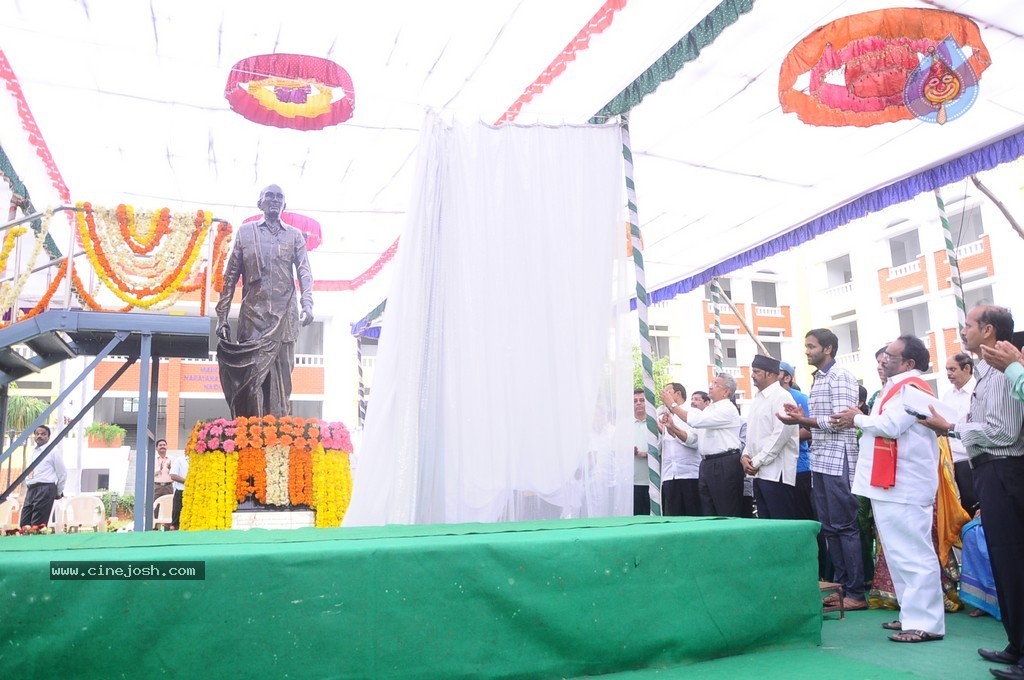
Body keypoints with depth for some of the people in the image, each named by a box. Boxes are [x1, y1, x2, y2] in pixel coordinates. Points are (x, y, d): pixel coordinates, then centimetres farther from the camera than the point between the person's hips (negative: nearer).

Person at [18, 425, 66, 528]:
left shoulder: (53, 451, -3)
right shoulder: (34, 452, 19)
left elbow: (62, 473, -2)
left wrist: (58, 492, 2)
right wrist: (28, 489, 19)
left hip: (45, 489, -8)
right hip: (31, 490, 8)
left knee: (37, 526, -10)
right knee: (24, 524, 4)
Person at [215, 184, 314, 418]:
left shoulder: (294, 236, 14)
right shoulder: (245, 232, 13)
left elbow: (304, 272, 3)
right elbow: (231, 275, 10)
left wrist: (307, 304, -15)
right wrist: (222, 315, 3)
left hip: (284, 316, 0)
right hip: (253, 315, 0)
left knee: (281, 379, 0)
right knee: (252, 376, -6)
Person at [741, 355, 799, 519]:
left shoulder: (781, 397, -8)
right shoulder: (758, 399, 19)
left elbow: (781, 433, -18)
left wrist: (757, 461, -14)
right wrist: (745, 455, 5)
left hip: (775, 473, -9)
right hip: (759, 473, 9)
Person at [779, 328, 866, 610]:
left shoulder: (840, 376, -9)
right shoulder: (817, 379, 17)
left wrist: (803, 421, -16)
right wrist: (801, 419, 5)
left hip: (837, 461, -9)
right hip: (819, 461, 9)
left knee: (845, 526, -4)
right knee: (829, 528, 11)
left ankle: (857, 593, 3)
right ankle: (842, 586, 20)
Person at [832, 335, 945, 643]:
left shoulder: (911, 388, -13)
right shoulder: (899, 386, 20)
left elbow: (891, 426, -23)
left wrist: (858, 419, -9)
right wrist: (860, 421, 4)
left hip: (904, 486, -11)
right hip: (891, 484, 11)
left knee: (913, 554, -6)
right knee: (900, 554, 16)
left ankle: (926, 623, 0)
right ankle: (913, 615, 25)